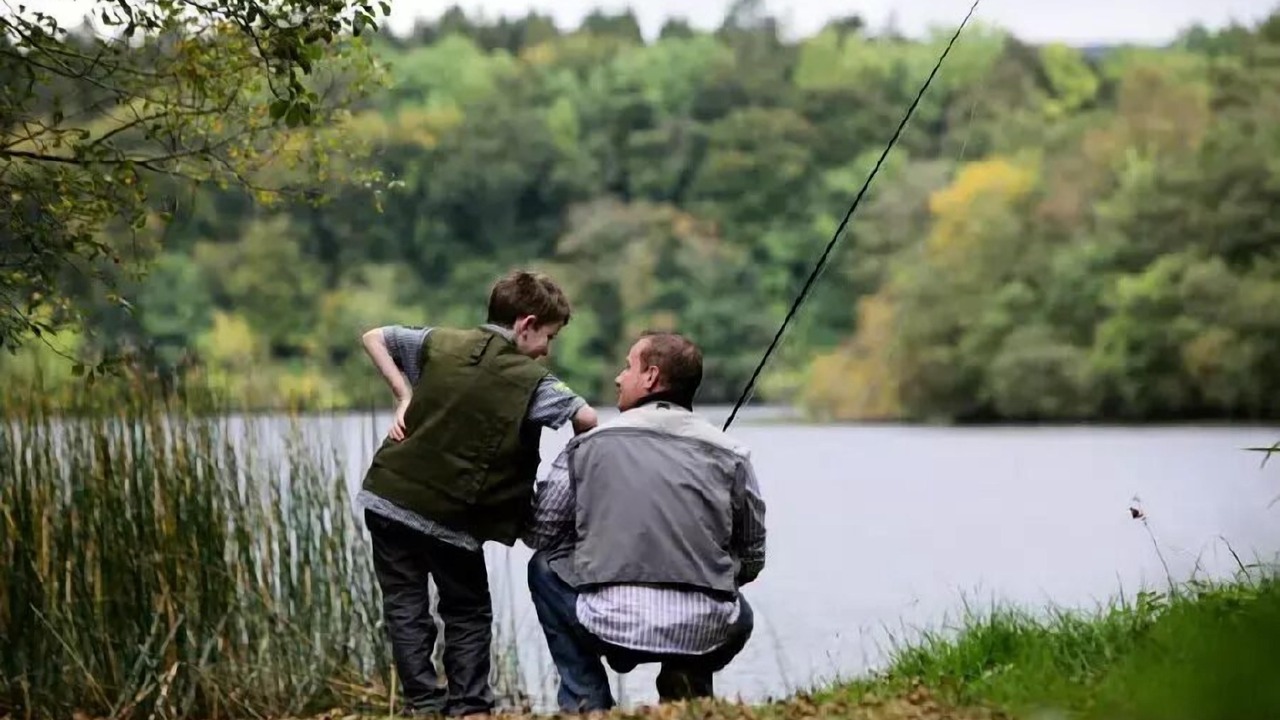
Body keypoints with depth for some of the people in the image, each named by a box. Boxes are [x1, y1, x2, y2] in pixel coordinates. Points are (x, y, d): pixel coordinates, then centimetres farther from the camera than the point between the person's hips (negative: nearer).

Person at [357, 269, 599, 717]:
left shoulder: (442, 343, 6)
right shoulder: (530, 380, -6)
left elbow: (374, 338, 16)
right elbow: (586, 420, -16)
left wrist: (405, 396, 13)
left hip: (388, 497, 3)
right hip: (452, 518, -3)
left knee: (406, 607, 9)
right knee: (468, 614, 15)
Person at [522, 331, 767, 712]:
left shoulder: (589, 445, 4)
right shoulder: (729, 455, 7)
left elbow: (538, 534, 12)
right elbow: (751, 561, 14)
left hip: (611, 627, -2)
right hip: (705, 634, 2)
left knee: (544, 568, 28)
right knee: (738, 614, 39)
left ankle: (587, 702, 17)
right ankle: (688, 679, 10)